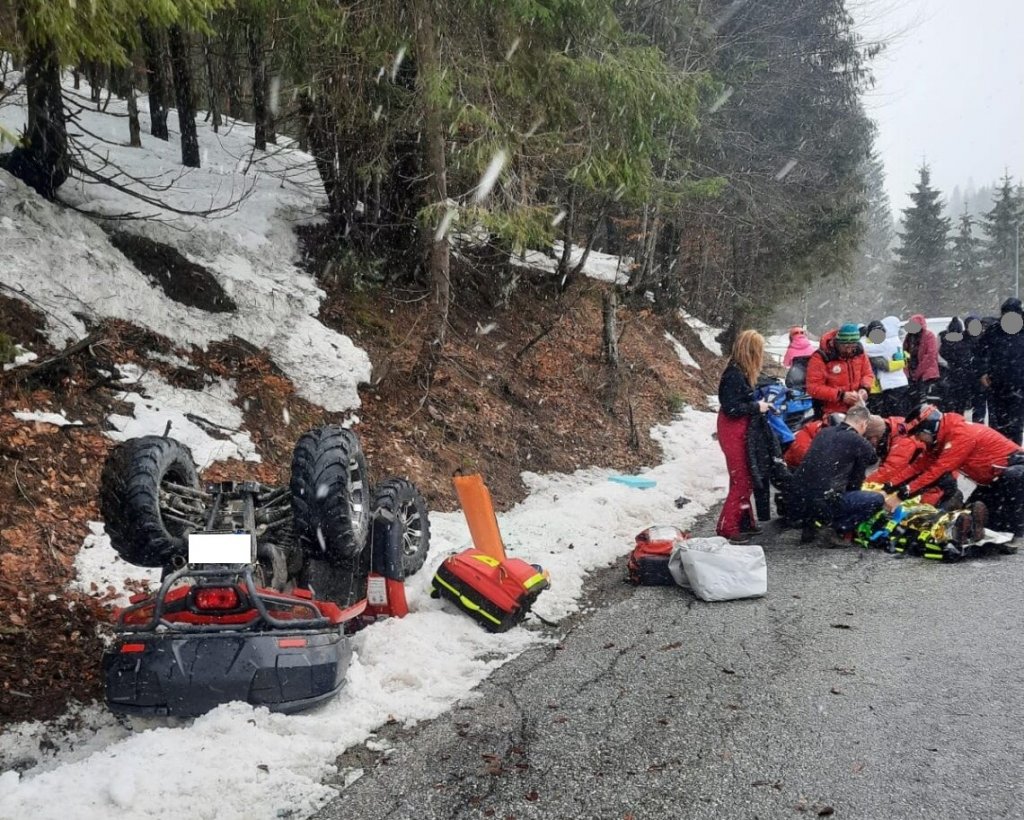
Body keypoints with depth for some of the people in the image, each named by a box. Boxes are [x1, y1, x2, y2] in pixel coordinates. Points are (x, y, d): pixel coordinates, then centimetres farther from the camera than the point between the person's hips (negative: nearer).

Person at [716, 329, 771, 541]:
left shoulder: (741, 371, 7)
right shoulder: (734, 374, -21)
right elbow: (731, 408, -24)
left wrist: (760, 403, 1)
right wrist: (757, 407, -15)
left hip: (741, 431, 9)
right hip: (733, 433, -9)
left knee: (745, 480, 16)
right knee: (741, 481, -3)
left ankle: (744, 522, 27)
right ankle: (727, 528, 4)